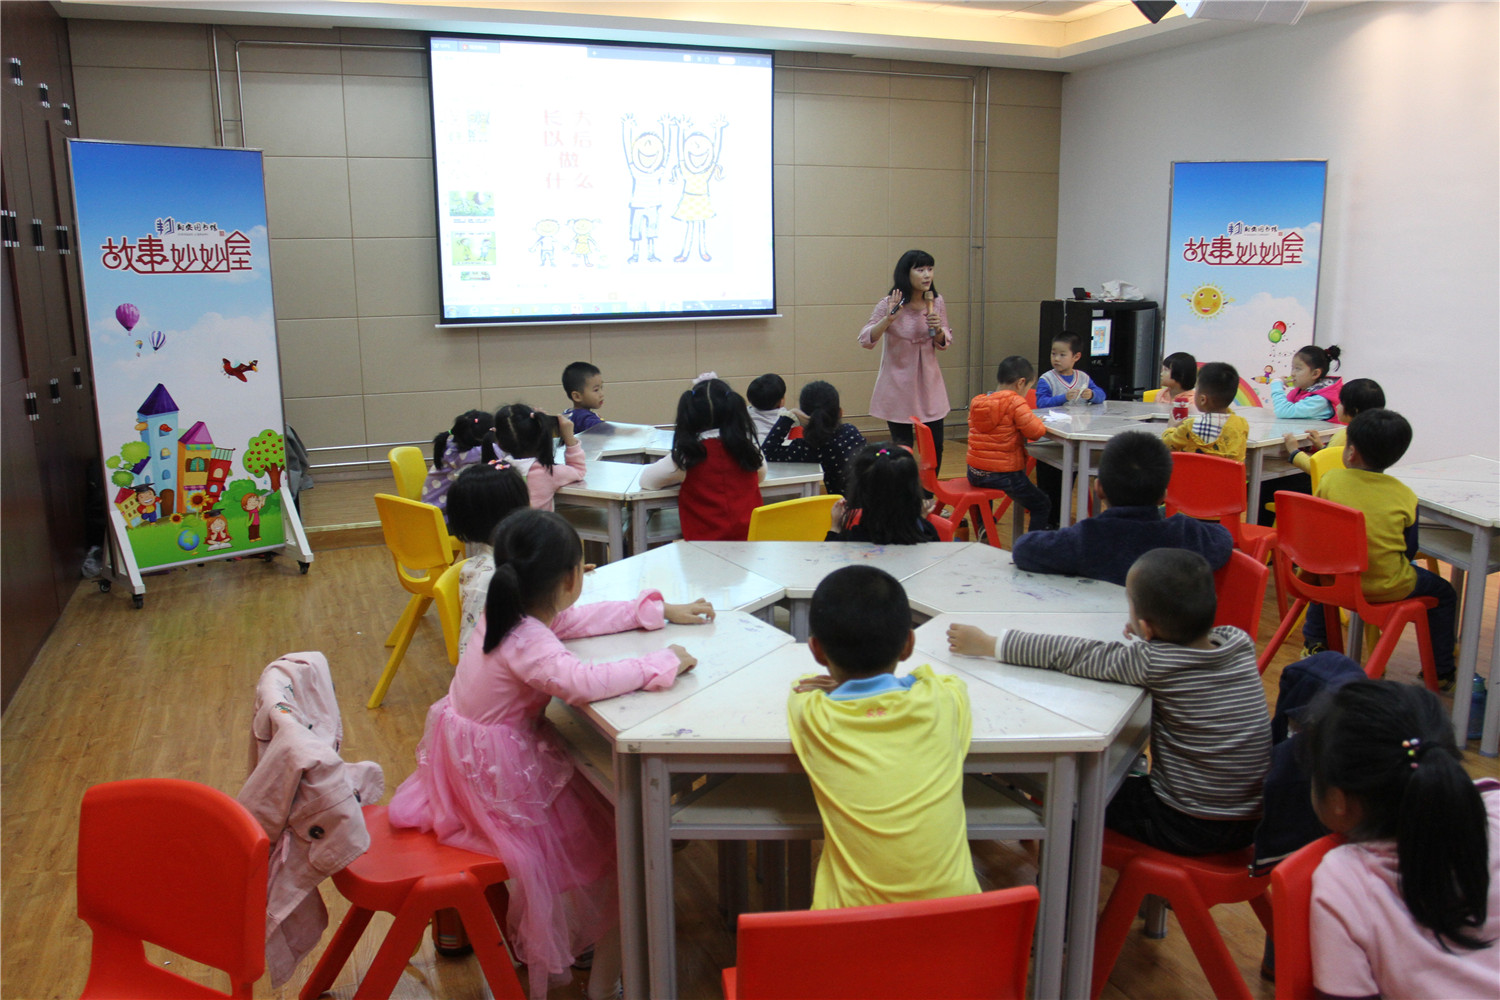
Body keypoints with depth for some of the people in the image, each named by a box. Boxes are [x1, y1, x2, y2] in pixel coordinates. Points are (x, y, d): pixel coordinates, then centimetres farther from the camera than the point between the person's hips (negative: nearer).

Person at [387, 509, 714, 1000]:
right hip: (496, 771, -9)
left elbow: (584, 618, 7)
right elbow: (583, 682, -47)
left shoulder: (510, 613, -3)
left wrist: (660, 609, 7)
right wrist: (663, 663, -36)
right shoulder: (526, 642, -31)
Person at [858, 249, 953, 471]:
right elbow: (865, 341, -13)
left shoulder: (937, 302, 1)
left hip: (929, 385, 4)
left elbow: (944, 343, 10)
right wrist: (889, 319, -26)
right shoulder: (889, 305, -10)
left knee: (935, 446, 6)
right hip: (898, 385, -4)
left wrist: (938, 330, -12)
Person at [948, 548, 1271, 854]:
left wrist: (989, 643, -9)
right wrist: (1151, 640, 7)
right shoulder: (1241, 642, -5)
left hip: (1188, 828, -7)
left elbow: (1074, 655, -16)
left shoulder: (1153, 663, -22)